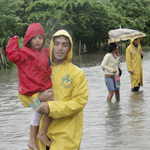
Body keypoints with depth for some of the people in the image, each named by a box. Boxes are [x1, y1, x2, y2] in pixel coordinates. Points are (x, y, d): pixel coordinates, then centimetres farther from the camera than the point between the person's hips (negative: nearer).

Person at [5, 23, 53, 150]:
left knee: (37, 115, 21)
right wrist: (14, 40, -21)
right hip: (33, 93, -9)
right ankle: (43, 134, -8)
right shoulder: (24, 53, -15)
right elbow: (12, 55, -33)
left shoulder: (45, 52, 8)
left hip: (43, 90, 9)